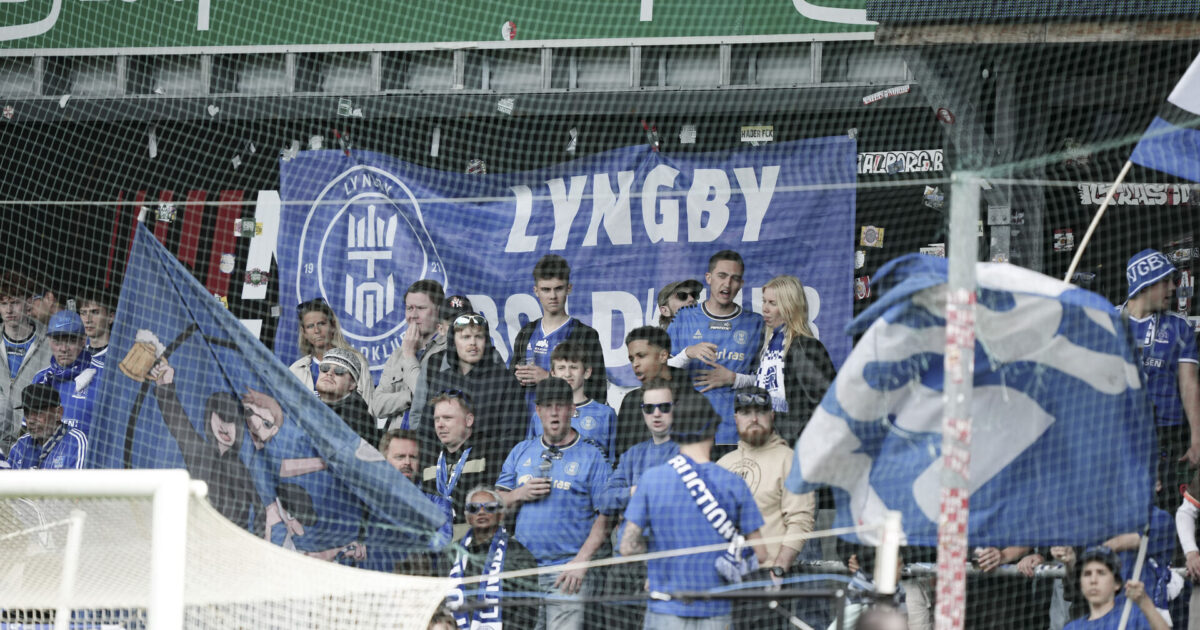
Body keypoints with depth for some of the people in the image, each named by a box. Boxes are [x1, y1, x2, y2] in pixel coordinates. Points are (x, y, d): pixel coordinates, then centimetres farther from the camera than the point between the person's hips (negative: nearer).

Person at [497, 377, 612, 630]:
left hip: (566, 572, -4)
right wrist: (520, 495, -5)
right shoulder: (521, 452, 16)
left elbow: (605, 517, -3)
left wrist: (581, 561, -14)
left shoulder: (591, 457, 3)